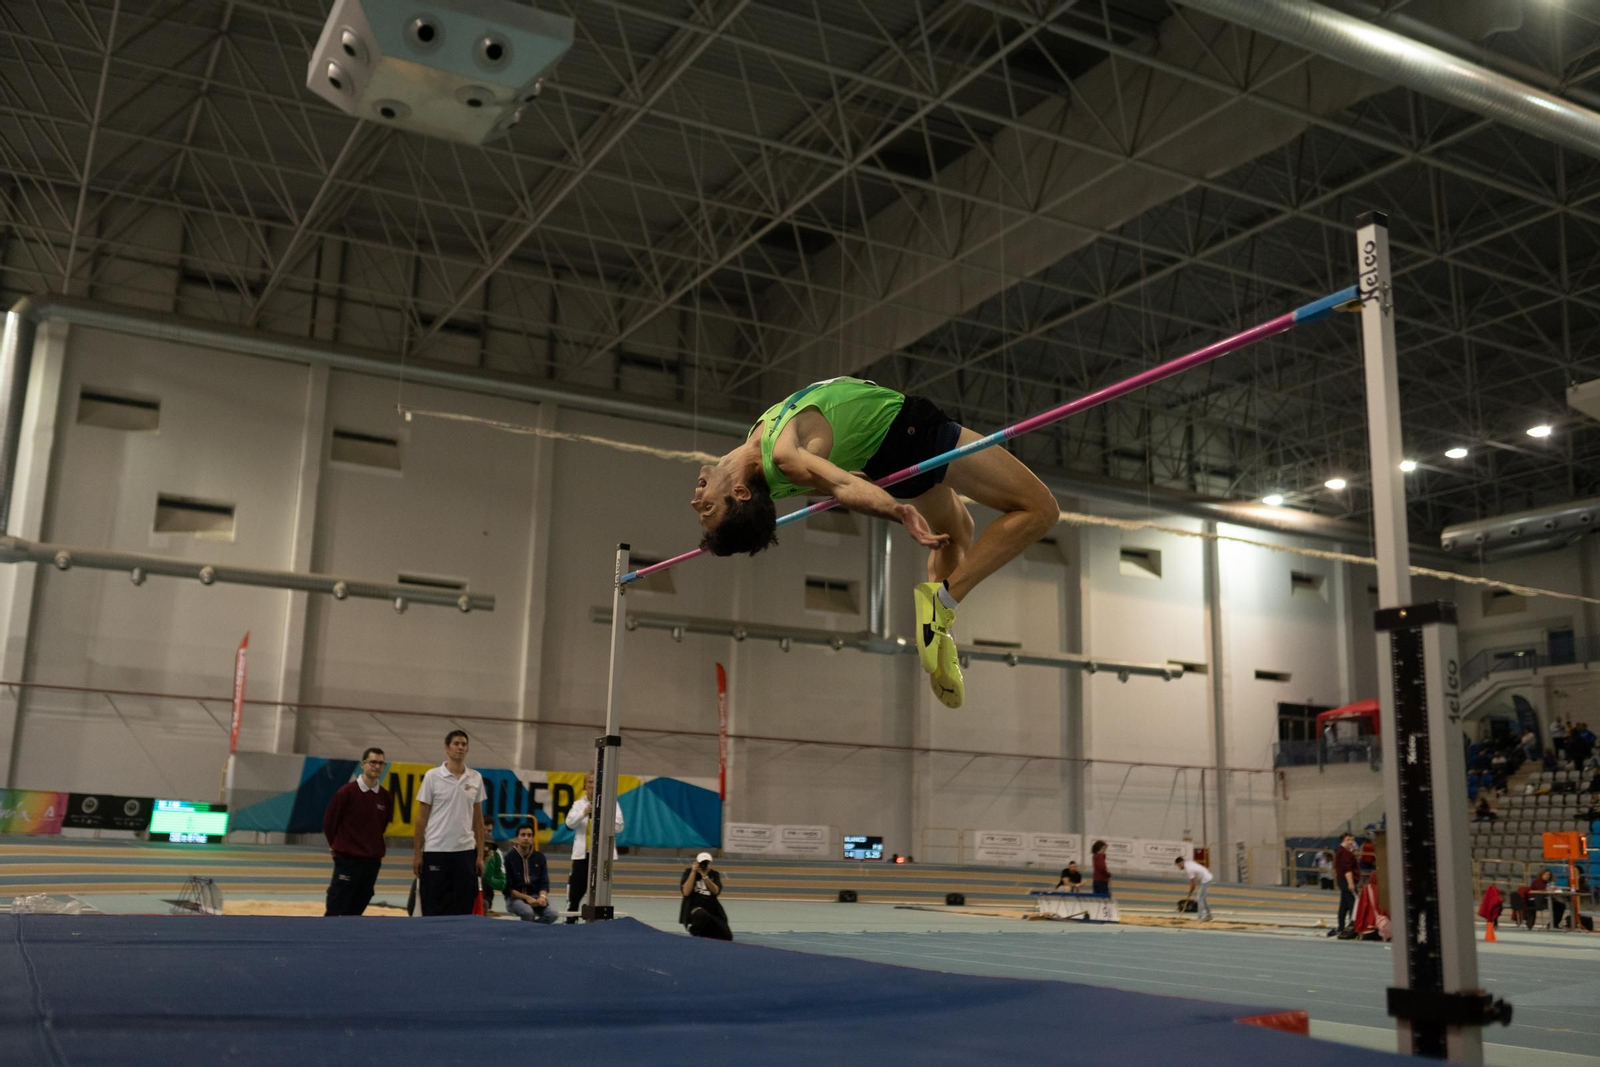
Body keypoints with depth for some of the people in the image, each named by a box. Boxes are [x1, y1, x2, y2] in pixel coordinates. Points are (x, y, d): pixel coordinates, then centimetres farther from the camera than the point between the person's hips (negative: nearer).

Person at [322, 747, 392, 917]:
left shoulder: (386, 797, 3)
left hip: (372, 861, 4)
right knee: (335, 909, -4)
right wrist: (337, 847, 10)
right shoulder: (347, 791, -8)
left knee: (355, 910, 8)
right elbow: (329, 821, 1)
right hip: (347, 859, -4)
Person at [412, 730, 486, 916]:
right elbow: (422, 818, 0)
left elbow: (478, 819, 10)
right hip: (435, 851, -3)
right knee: (433, 910, 2)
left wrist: (480, 855, 6)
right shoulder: (432, 776, -2)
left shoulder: (476, 778, 6)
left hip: (465, 852, 3)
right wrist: (417, 853, -4)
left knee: (464, 911, 4)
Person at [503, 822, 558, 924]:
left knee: (551, 915, -24)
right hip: (515, 897, -4)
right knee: (528, 913, -36)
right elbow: (507, 888, -8)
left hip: (535, 896, 4)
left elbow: (544, 883, 6)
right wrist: (526, 898, -17)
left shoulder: (539, 857, 5)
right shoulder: (509, 857, -7)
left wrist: (542, 896, -16)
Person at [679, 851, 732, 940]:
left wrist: (704, 876, -22)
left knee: (727, 937, -6)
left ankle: (703, 933, 21)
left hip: (713, 910, 4)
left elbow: (716, 891, -11)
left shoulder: (714, 874, 7)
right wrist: (693, 872, -17)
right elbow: (686, 892, -15)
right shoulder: (689, 872, -1)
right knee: (702, 915, -41)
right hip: (694, 907, -4)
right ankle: (693, 934, -11)